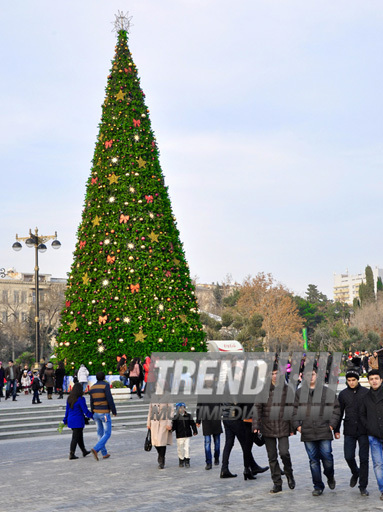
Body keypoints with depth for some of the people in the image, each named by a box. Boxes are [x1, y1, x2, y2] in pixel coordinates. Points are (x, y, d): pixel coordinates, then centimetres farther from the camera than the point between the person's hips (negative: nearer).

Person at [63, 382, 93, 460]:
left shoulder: (69, 398, 4)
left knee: (80, 436, 19)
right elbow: (85, 411, -15)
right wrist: (93, 416, -3)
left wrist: (65, 420, 20)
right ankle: (71, 454, 1)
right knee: (75, 438, 0)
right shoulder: (80, 399, -17)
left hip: (71, 421, 7)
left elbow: (67, 410, 12)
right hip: (78, 421, -7)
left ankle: (84, 451, 30)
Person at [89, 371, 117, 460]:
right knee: (107, 434, -1)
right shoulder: (105, 385, -14)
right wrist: (114, 412, -8)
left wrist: (93, 414, 18)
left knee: (100, 433, 13)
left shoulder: (92, 388, 5)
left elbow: (92, 402, 9)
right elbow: (110, 400, -18)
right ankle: (96, 449, -18)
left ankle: (104, 453, 17)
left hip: (96, 413, 6)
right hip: (105, 413, -6)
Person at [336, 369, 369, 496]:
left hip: (364, 430, -1)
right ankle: (355, 473, 29)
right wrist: (336, 430, 9)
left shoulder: (366, 392, 2)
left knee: (364, 458, 0)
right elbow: (339, 413, 12)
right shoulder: (343, 394, 7)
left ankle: (363, 486, 9)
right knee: (348, 456, -2)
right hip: (349, 431, 2)